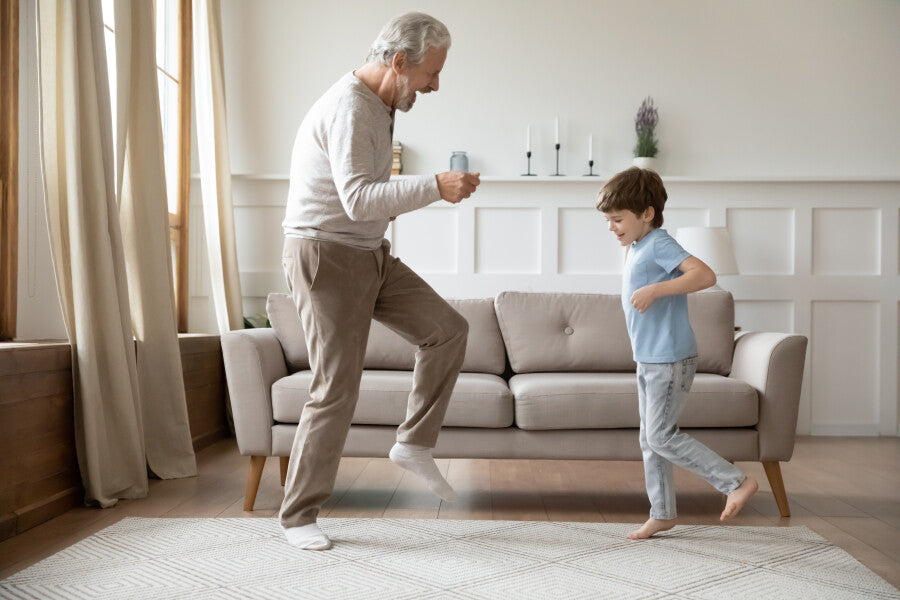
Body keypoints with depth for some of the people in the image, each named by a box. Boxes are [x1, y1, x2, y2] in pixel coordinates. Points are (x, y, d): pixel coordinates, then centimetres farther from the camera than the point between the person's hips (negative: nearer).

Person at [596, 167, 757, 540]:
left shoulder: (659, 244, -14)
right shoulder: (637, 249, 14)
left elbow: (705, 274, -28)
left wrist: (655, 290, -31)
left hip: (670, 359, -10)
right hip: (649, 359, 10)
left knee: (660, 437, -7)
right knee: (650, 439, 13)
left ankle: (737, 482, 5)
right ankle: (662, 513, 24)